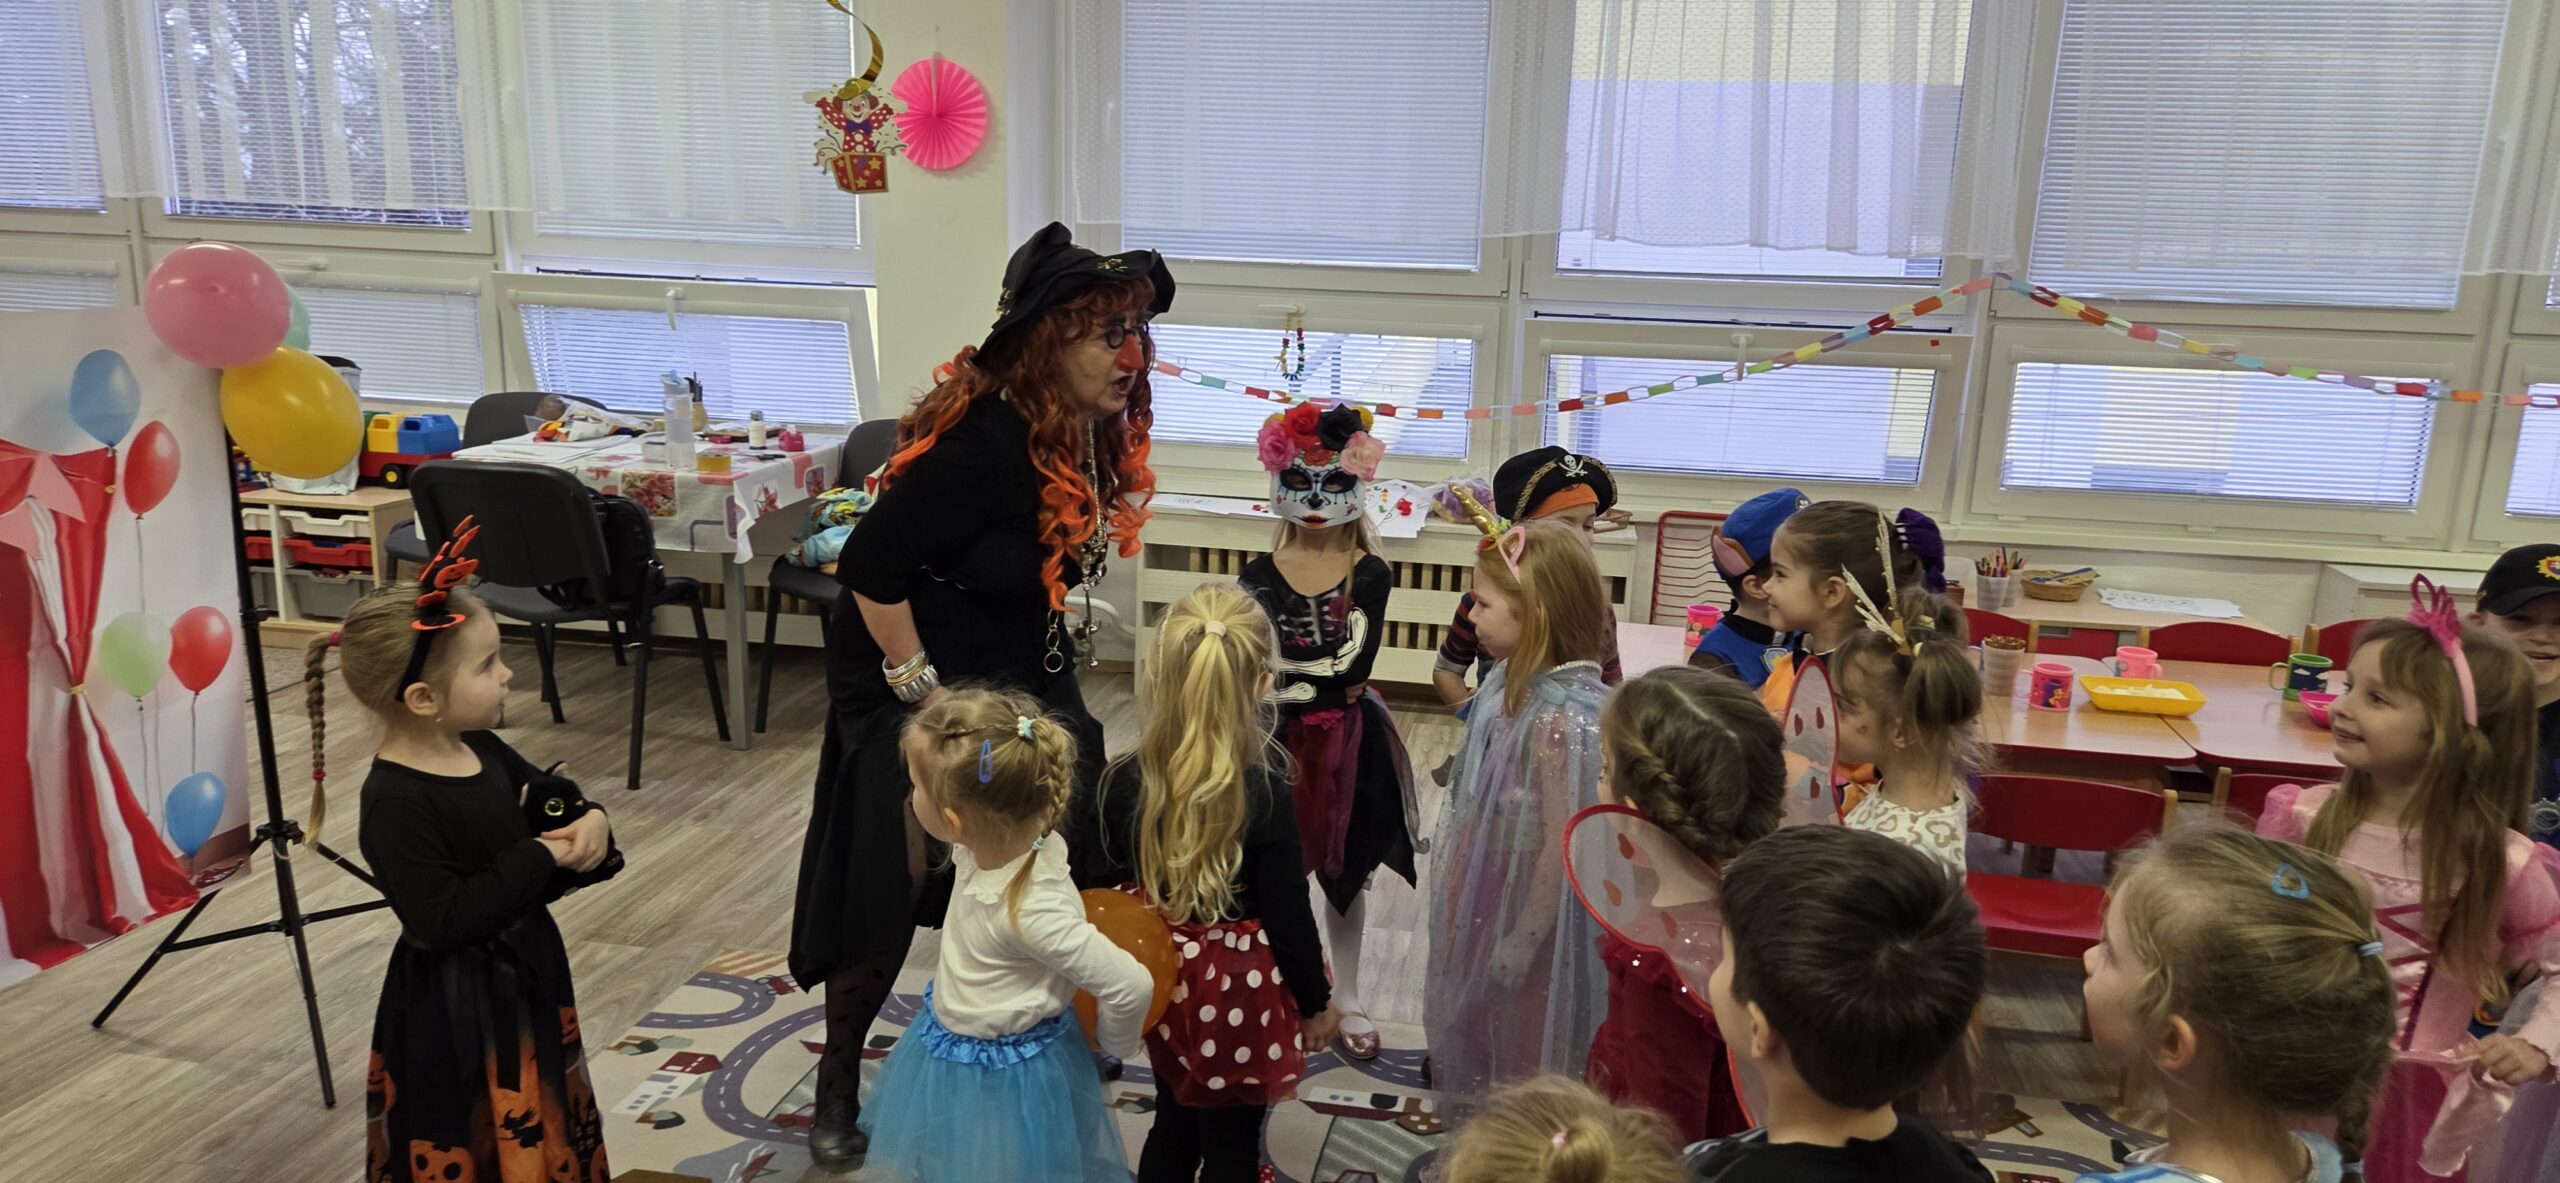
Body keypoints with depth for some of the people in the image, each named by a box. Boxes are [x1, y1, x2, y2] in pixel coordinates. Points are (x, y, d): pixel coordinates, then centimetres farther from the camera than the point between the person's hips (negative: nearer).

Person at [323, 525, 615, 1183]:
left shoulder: (482, 750, -1)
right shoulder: (396, 802, -25)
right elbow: (442, 920, -30)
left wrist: (588, 823, -8)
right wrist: (539, 859, -25)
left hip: (522, 976, 8)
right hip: (454, 1008, -8)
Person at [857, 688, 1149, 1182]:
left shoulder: (1033, 909, -40)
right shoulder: (997, 844, -20)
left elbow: (1131, 985, -33)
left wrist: (1113, 1044, -16)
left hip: (1000, 1081, -8)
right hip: (948, 1050, 8)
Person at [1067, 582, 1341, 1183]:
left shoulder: (1121, 781, -15)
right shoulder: (1265, 795, -24)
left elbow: (1095, 893, -6)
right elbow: (1288, 920, -17)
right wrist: (1317, 1003, -1)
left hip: (1165, 984, 4)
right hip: (1239, 996, -3)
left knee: (1174, 1124, 26)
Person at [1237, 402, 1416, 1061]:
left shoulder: (1371, 574, -7)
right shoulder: (1260, 576, -4)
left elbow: (1353, 675, -14)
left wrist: (1289, 678, -11)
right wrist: (1326, 676, -14)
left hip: (1348, 738, 0)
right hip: (1279, 737, 0)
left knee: (1346, 870, 13)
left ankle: (1348, 1000, 30)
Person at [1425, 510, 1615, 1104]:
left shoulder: (1560, 718, -30)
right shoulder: (1510, 681, -4)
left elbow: (1563, 838, -25)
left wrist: (1526, 936, -19)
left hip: (1526, 897, -8)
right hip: (1483, 884, 8)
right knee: (1475, 1003, 27)